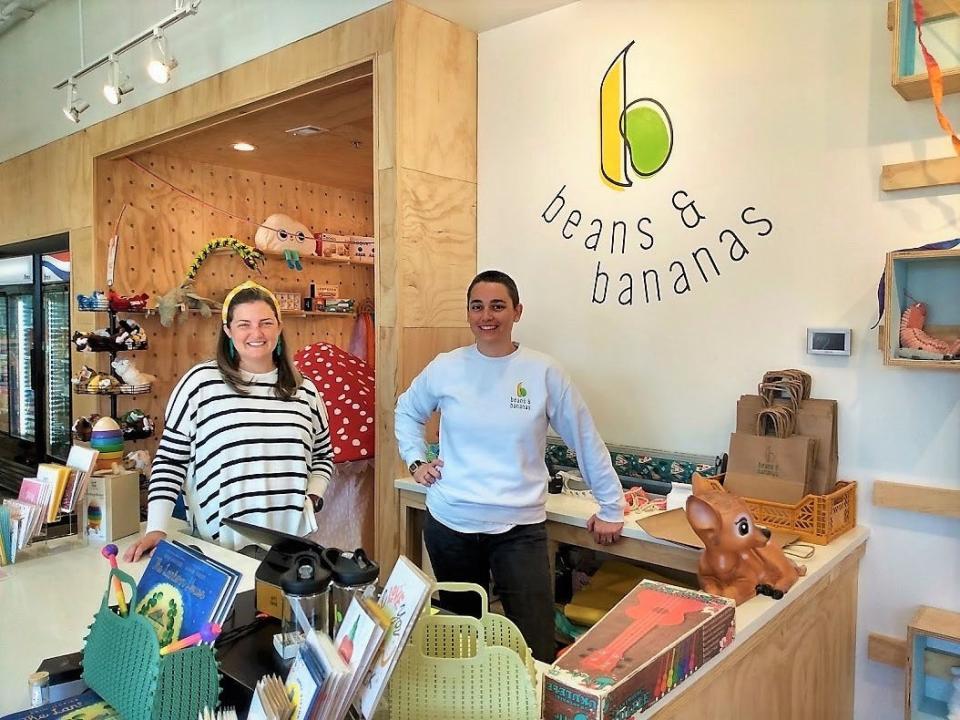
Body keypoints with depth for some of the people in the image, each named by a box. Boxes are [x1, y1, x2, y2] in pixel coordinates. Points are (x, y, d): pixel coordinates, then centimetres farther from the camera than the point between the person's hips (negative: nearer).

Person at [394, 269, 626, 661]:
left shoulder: (544, 372, -7)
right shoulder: (446, 368, -2)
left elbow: (585, 440, 0)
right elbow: (406, 412, 17)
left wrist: (611, 508, 4)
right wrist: (416, 461, 4)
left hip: (519, 527, -2)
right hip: (450, 523, 2)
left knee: (537, 652, -3)